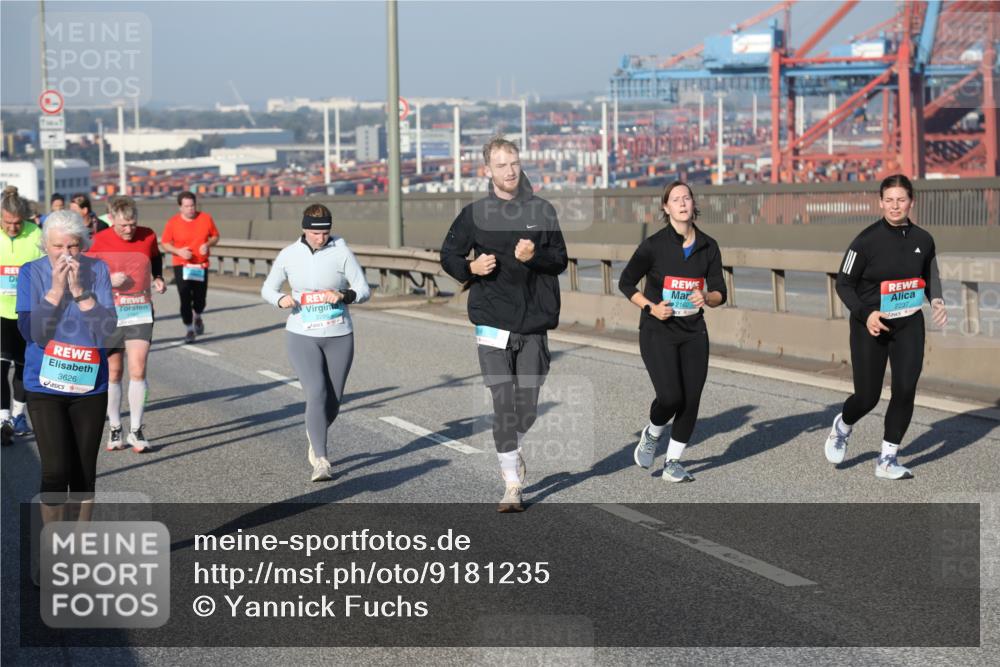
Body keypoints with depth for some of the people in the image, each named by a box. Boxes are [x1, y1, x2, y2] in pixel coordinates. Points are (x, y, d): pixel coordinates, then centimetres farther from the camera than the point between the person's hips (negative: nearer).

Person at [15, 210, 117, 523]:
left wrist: (79, 290, -20)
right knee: (55, 471, -7)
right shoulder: (32, 273, -6)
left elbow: (107, 330, -12)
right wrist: (56, 289, -21)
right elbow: (32, 332, -15)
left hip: (89, 386, 2)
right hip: (45, 387, -2)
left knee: (84, 471, 11)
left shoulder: (98, 270, -5)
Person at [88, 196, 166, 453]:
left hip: (140, 313, 1)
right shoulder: (99, 241, -8)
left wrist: (158, 278, 5)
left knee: (138, 372, -7)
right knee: (113, 373, 6)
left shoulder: (148, 236, 0)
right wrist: (108, 280, -18)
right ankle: (115, 430, 18)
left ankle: (136, 431, 2)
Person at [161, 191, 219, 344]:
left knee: (200, 299, 3)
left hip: (201, 266, 2)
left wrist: (208, 244, -11)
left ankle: (197, 318, 37)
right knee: (185, 299, -10)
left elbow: (215, 236, 10)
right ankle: (189, 329, 5)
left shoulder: (206, 218, -1)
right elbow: (165, 243, 2)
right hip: (181, 266, -2)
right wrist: (178, 251, -16)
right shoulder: (173, 223, -5)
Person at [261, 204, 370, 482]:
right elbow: (267, 288, 10)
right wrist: (281, 300, -12)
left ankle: (315, 438, 40)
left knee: (334, 400, 8)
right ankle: (321, 461, -15)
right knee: (316, 394, -16)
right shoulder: (289, 254, -1)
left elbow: (364, 290, -3)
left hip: (339, 337, 1)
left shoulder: (341, 252, -6)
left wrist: (343, 295, -24)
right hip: (302, 336, -1)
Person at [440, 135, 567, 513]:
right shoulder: (474, 214, 3)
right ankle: (513, 486, -4)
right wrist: (471, 268, -10)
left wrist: (533, 257, -15)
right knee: (503, 402, -8)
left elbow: (560, 260, 5)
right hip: (493, 321, -2)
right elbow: (448, 256, 11)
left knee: (528, 403, 7)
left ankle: (514, 449, 38)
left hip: (534, 321, 2)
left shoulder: (541, 211, 6)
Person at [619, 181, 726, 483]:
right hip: (657, 332, -4)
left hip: (694, 333, 4)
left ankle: (672, 464, 16)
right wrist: (651, 307, -12)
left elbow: (720, 293, 6)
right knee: (671, 396, -17)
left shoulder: (708, 247, 1)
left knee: (691, 400, 0)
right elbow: (626, 282, 0)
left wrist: (707, 298, -16)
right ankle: (652, 434, 16)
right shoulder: (654, 245, -10)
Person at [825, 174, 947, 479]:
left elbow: (930, 276, 17)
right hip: (870, 325, -3)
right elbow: (843, 284, -7)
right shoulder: (867, 240, -13)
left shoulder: (923, 239, 0)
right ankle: (842, 426, 37)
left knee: (905, 389, -9)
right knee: (868, 396, 0)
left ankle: (887, 460, 6)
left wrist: (936, 301, -3)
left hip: (908, 324, 3)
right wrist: (865, 314, -20)